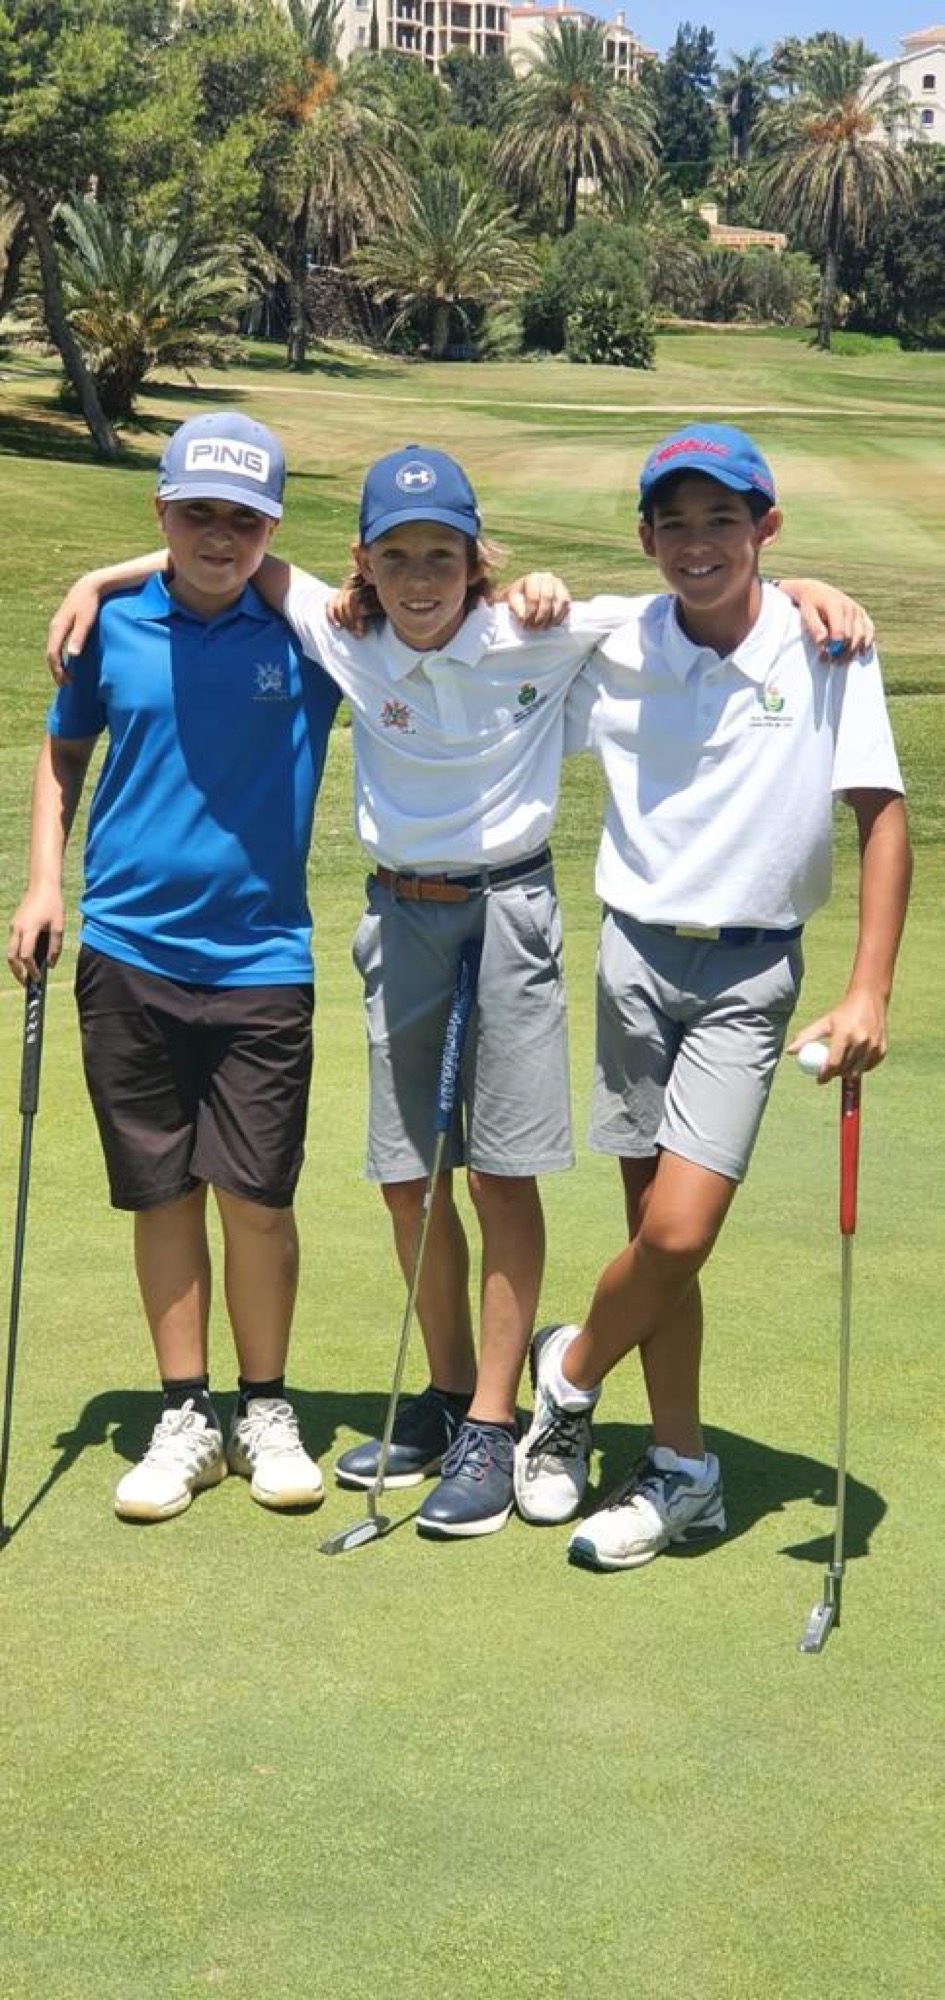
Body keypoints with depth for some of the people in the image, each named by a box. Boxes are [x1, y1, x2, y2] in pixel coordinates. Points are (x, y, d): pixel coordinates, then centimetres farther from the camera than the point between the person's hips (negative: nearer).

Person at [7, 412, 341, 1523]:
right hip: (127, 952, 2)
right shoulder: (113, 626, 2)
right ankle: (185, 1417, 22)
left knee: (256, 1197, 0)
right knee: (163, 1194, 8)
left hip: (260, 961, -1)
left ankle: (265, 1410, 21)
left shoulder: (309, 635, -3)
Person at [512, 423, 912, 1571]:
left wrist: (868, 992, -10)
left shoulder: (823, 647, -7)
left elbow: (881, 814, -4)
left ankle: (569, 1372, 18)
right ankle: (682, 1475, 23)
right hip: (637, 956, 2)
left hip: (750, 972, -2)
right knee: (656, 1234, 7)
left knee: (678, 1233, -12)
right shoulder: (615, 652, -1)